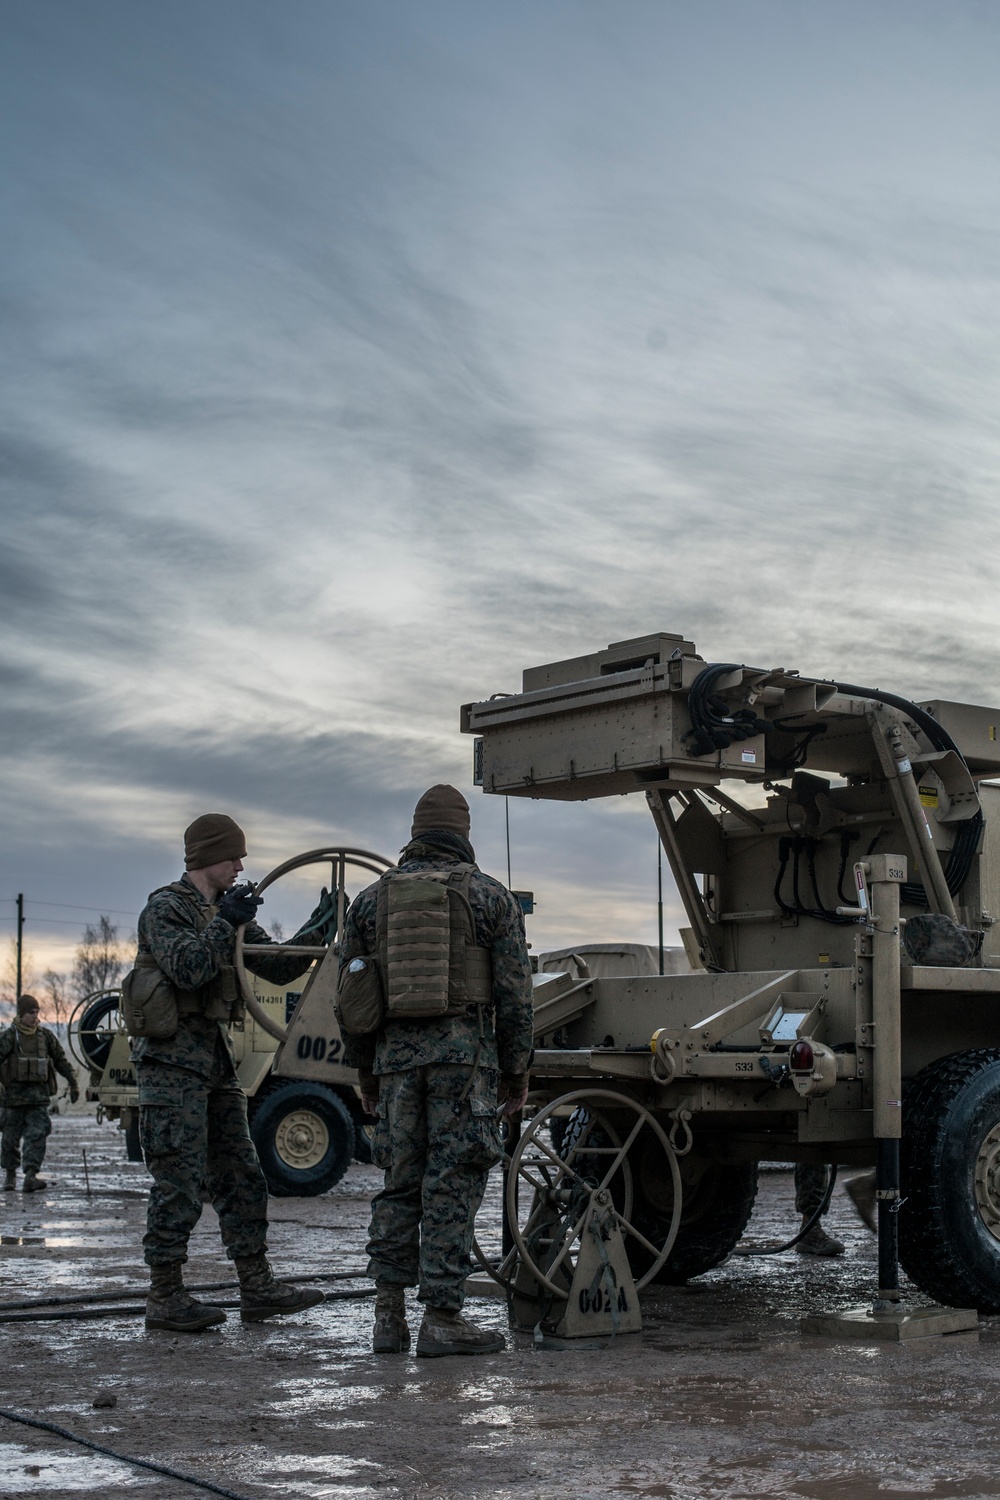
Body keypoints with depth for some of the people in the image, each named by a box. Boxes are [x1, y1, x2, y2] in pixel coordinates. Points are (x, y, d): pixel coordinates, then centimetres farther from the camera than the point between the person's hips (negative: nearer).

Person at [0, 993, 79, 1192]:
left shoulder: (46, 1036, 8)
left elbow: (61, 1060, 16)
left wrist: (73, 1083, 14)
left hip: (38, 1095, 2)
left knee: (36, 1135, -11)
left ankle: (30, 1176, -18)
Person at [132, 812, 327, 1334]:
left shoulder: (227, 911, 18)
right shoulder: (165, 908, -7)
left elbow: (277, 967, 13)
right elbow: (188, 969, -22)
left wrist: (315, 933, 0)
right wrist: (225, 923, -19)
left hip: (217, 1059, 9)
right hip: (173, 1060, -9)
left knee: (241, 1176, 8)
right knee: (178, 1183, -6)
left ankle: (256, 1288, 13)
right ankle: (165, 1297, 2)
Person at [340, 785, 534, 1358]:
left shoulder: (371, 898, 11)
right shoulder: (492, 897, 3)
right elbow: (515, 994, 0)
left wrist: (366, 1069, 19)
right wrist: (517, 1071, 7)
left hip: (396, 1053, 3)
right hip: (465, 1053, -3)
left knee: (400, 1184, 12)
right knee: (452, 1185, -1)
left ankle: (389, 1316, 11)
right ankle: (443, 1320, 0)